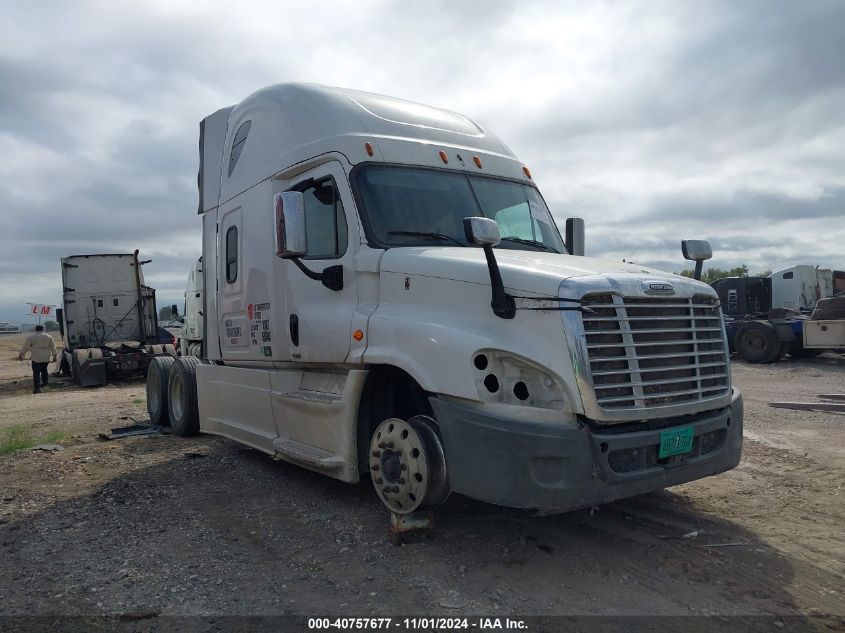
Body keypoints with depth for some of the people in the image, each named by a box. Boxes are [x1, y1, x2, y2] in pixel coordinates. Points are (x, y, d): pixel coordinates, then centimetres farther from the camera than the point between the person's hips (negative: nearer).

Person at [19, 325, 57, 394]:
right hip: (46, 358, 4)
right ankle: (44, 384, 23)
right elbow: (53, 347, 9)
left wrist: (21, 354, 10)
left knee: (36, 373, -4)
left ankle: (37, 388, -9)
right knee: (44, 370, 19)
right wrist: (54, 355, 14)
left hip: (36, 358, -4)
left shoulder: (31, 337, -3)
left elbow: (25, 347, 0)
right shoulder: (48, 336, 7)